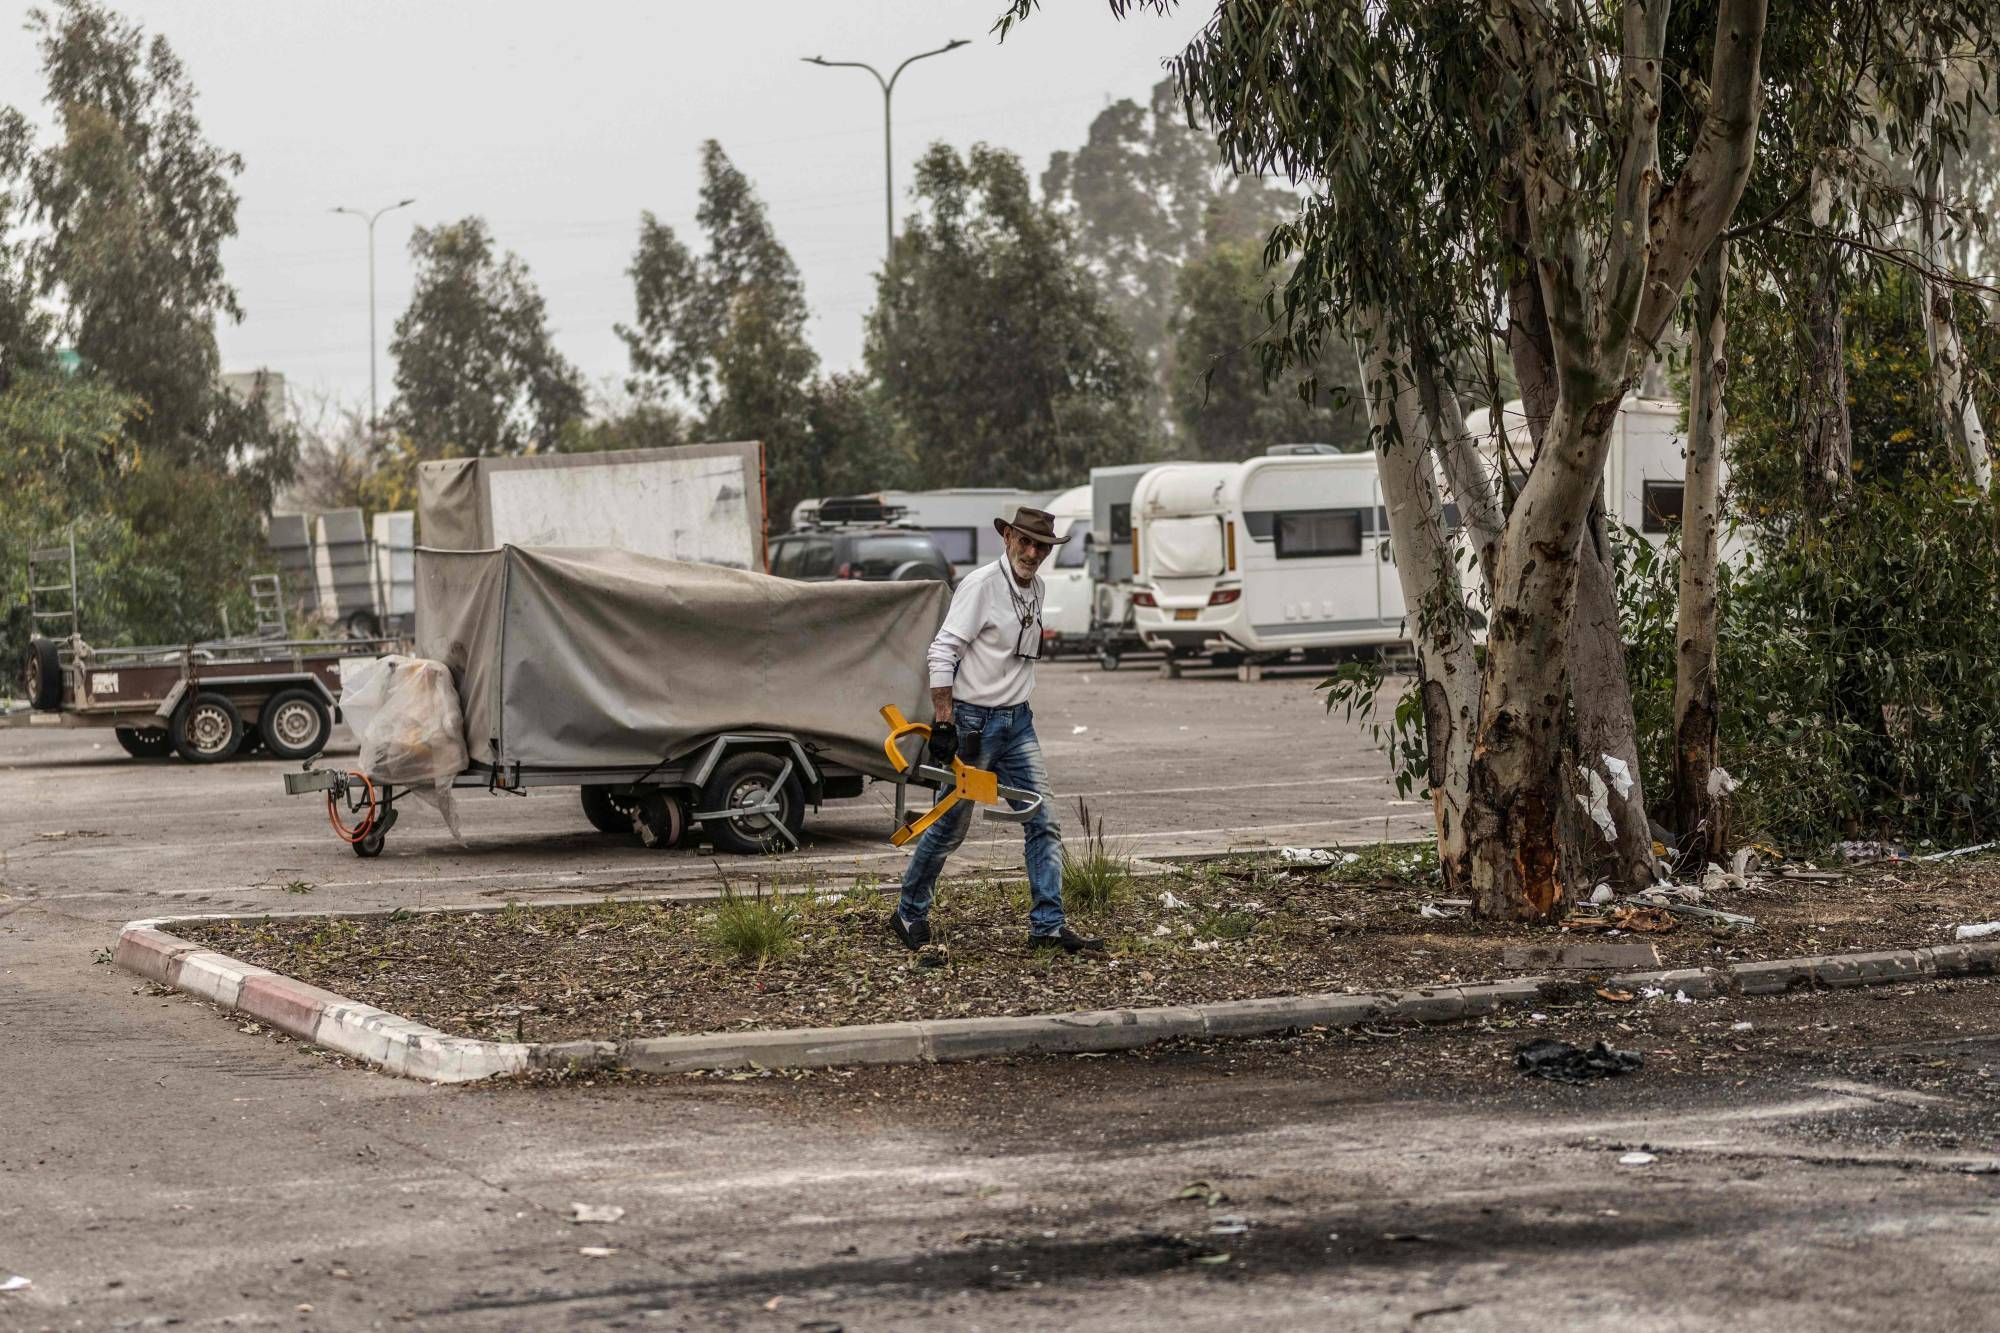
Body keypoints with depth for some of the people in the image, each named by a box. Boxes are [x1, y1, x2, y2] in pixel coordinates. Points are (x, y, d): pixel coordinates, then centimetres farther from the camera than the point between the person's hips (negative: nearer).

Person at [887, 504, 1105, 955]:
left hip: (1017, 721, 7)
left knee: (1043, 822, -2)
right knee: (950, 826, 4)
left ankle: (1048, 926, -1)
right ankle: (909, 914, 21)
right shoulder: (981, 585, -16)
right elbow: (942, 652, -19)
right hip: (973, 722, -7)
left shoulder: (1034, 588, 9)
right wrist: (944, 721, -23)